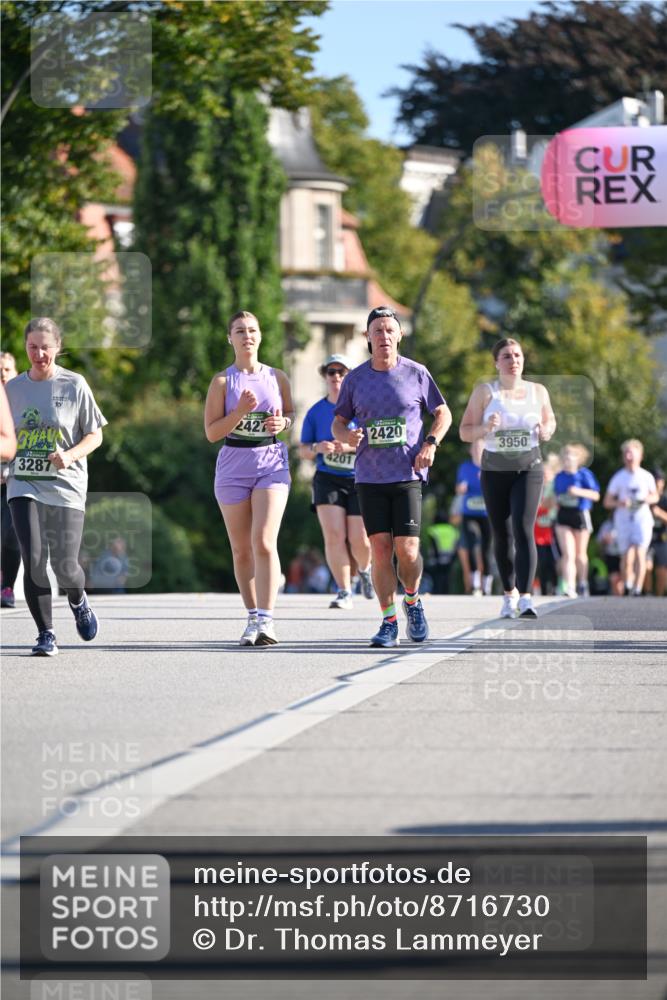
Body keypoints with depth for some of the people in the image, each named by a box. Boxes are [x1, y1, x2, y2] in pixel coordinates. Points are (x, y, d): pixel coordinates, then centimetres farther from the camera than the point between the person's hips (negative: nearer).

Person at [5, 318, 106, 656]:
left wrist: (70, 455, -15)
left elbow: (95, 436, 1)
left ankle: (78, 600, 31)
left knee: (65, 566, -5)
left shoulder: (74, 385, 0)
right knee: (33, 558, -14)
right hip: (23, 485, 2)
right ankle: (45, 634, -4)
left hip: (66, 486, -2)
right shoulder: (13, 388, 8)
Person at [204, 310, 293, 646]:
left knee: (264, 542, -16)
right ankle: (252, 617, 18)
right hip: (233, 467, 1)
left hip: (272, 464, 0)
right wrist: (241, 411, -18)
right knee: (241, 550, 6)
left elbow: (290, 412, 20)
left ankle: (266, 620, -20)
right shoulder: (222, 381, 0)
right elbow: (211, 432, -4)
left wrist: (283, 423, -3)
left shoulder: (277, 377, 5)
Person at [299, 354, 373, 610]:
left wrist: (351, 446, -22)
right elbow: (302, 450, 9)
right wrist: (317, 448, -14)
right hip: (328, 480, 1)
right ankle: (344, 592, -7)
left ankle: (364, 569, 34)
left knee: (359, 541, -2)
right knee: (334, 536, -14)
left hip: (359, 481, -1)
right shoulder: (316, 412, 6)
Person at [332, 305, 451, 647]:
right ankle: (389, 622, 5)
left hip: (407, 475, -1)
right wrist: (347, 436, -11)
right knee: (380, 549, -4)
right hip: (370, 477, 2)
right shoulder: (355, 378, 6)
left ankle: (412, 601, 20)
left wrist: (430, 443, -7)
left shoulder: (416, 373, 2)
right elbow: (338, 422, 13)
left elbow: (443, 413, 11)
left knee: (407, 550, -9)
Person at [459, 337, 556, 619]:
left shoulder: (538, 391, 3)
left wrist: (546, 431, -6)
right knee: (502, 535, 7)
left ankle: (526, 598, -25)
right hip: (494, 471, 1)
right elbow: (464, 432, -2)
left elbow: (550, 421, 18)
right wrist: (486, 428, -22)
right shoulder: (485, 392, -1)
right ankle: (509, 593, 26)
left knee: (523, 529, -17)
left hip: (528, 469, -1)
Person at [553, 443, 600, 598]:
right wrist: (558, 500, 0)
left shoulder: (584, 474, -5)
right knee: (568, 554, -12)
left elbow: (596, 495, -7)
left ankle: (582, 584, 34)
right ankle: (570, 587, -20)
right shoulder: (560, 477, 7)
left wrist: (579, 492, -19)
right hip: (564, 517, 2)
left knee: (580, 554, 14)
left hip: (580, 515, -2)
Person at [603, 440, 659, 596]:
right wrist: (620, 503, -15)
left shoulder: (646, 476, 7)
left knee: (640, 552, -16)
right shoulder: (618, 478, 4)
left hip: (642, 518, 0)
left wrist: (647, 499, -4)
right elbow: (607, 502, 6)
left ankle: (637, 590, -16)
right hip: (623, 520, 0)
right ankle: (627, 586, 21)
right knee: (627, 557, -2)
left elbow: (655, 496, 19)